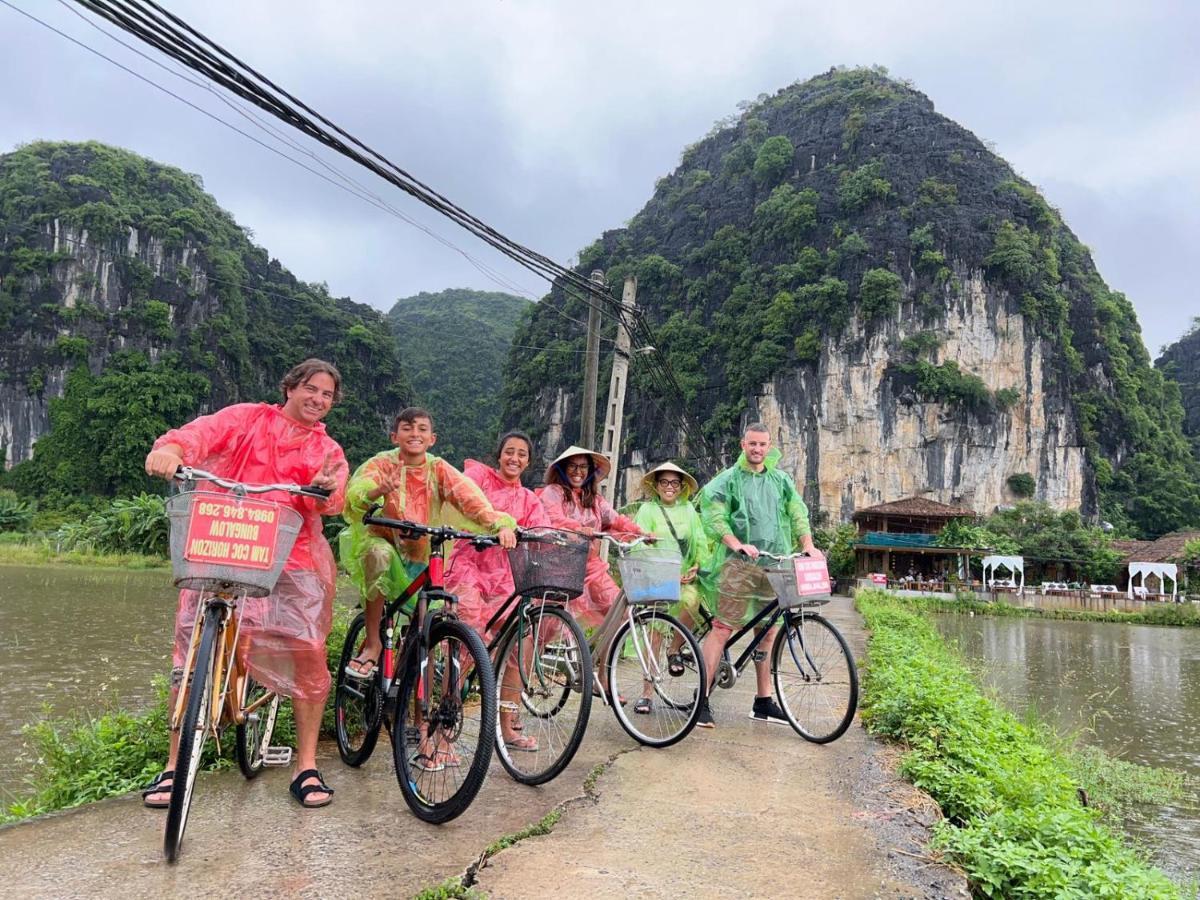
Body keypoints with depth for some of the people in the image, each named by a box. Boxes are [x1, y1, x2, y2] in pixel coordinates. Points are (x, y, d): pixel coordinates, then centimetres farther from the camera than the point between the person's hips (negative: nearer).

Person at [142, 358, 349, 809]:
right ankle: (175, 766, 14)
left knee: (309, 652, -8)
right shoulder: (248, 418, 10)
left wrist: (327, 489, -29)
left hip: (292, 558, 1)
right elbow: (205, 431, -10)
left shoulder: (328, 451, 14)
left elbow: (329, 501, -4)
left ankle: (307, 768, 7)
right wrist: (172, 448, -32)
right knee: (193, 650, -3)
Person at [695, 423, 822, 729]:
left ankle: (764, 701, 20)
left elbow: (798, 514, 9)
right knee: (722, 628, -9)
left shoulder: (781, 480, 17)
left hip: (774, 565, 5)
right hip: (739, 565, -5)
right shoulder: (729, 479, 3)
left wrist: (808, 545, -8)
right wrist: (737, 545, -23)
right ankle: (702, 699, -5)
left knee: (767, 632, 10)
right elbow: (713, 516, -9)